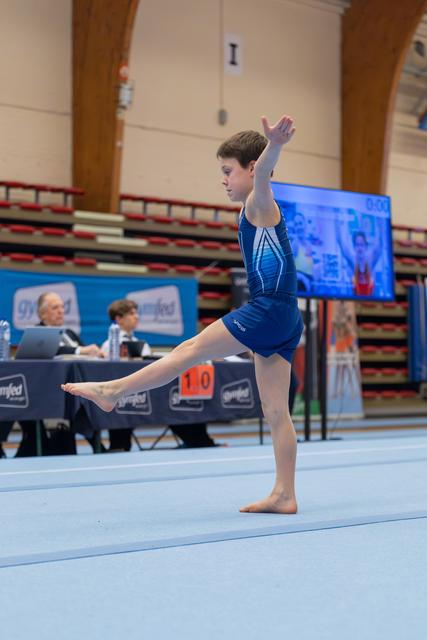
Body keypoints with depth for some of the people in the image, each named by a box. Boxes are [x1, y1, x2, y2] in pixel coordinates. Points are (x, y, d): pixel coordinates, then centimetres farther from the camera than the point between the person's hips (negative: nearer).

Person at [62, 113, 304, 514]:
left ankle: (113, 391, 10)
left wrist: (274, 145, -48)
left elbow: (263, 173, -30)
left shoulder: (258, 203, -5)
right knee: (276, 412, 7)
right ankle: (284, 495, 9)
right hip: (284, 321, 10)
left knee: (189, 351, 0)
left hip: (268, 311, -10)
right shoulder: (260, 212, 23)